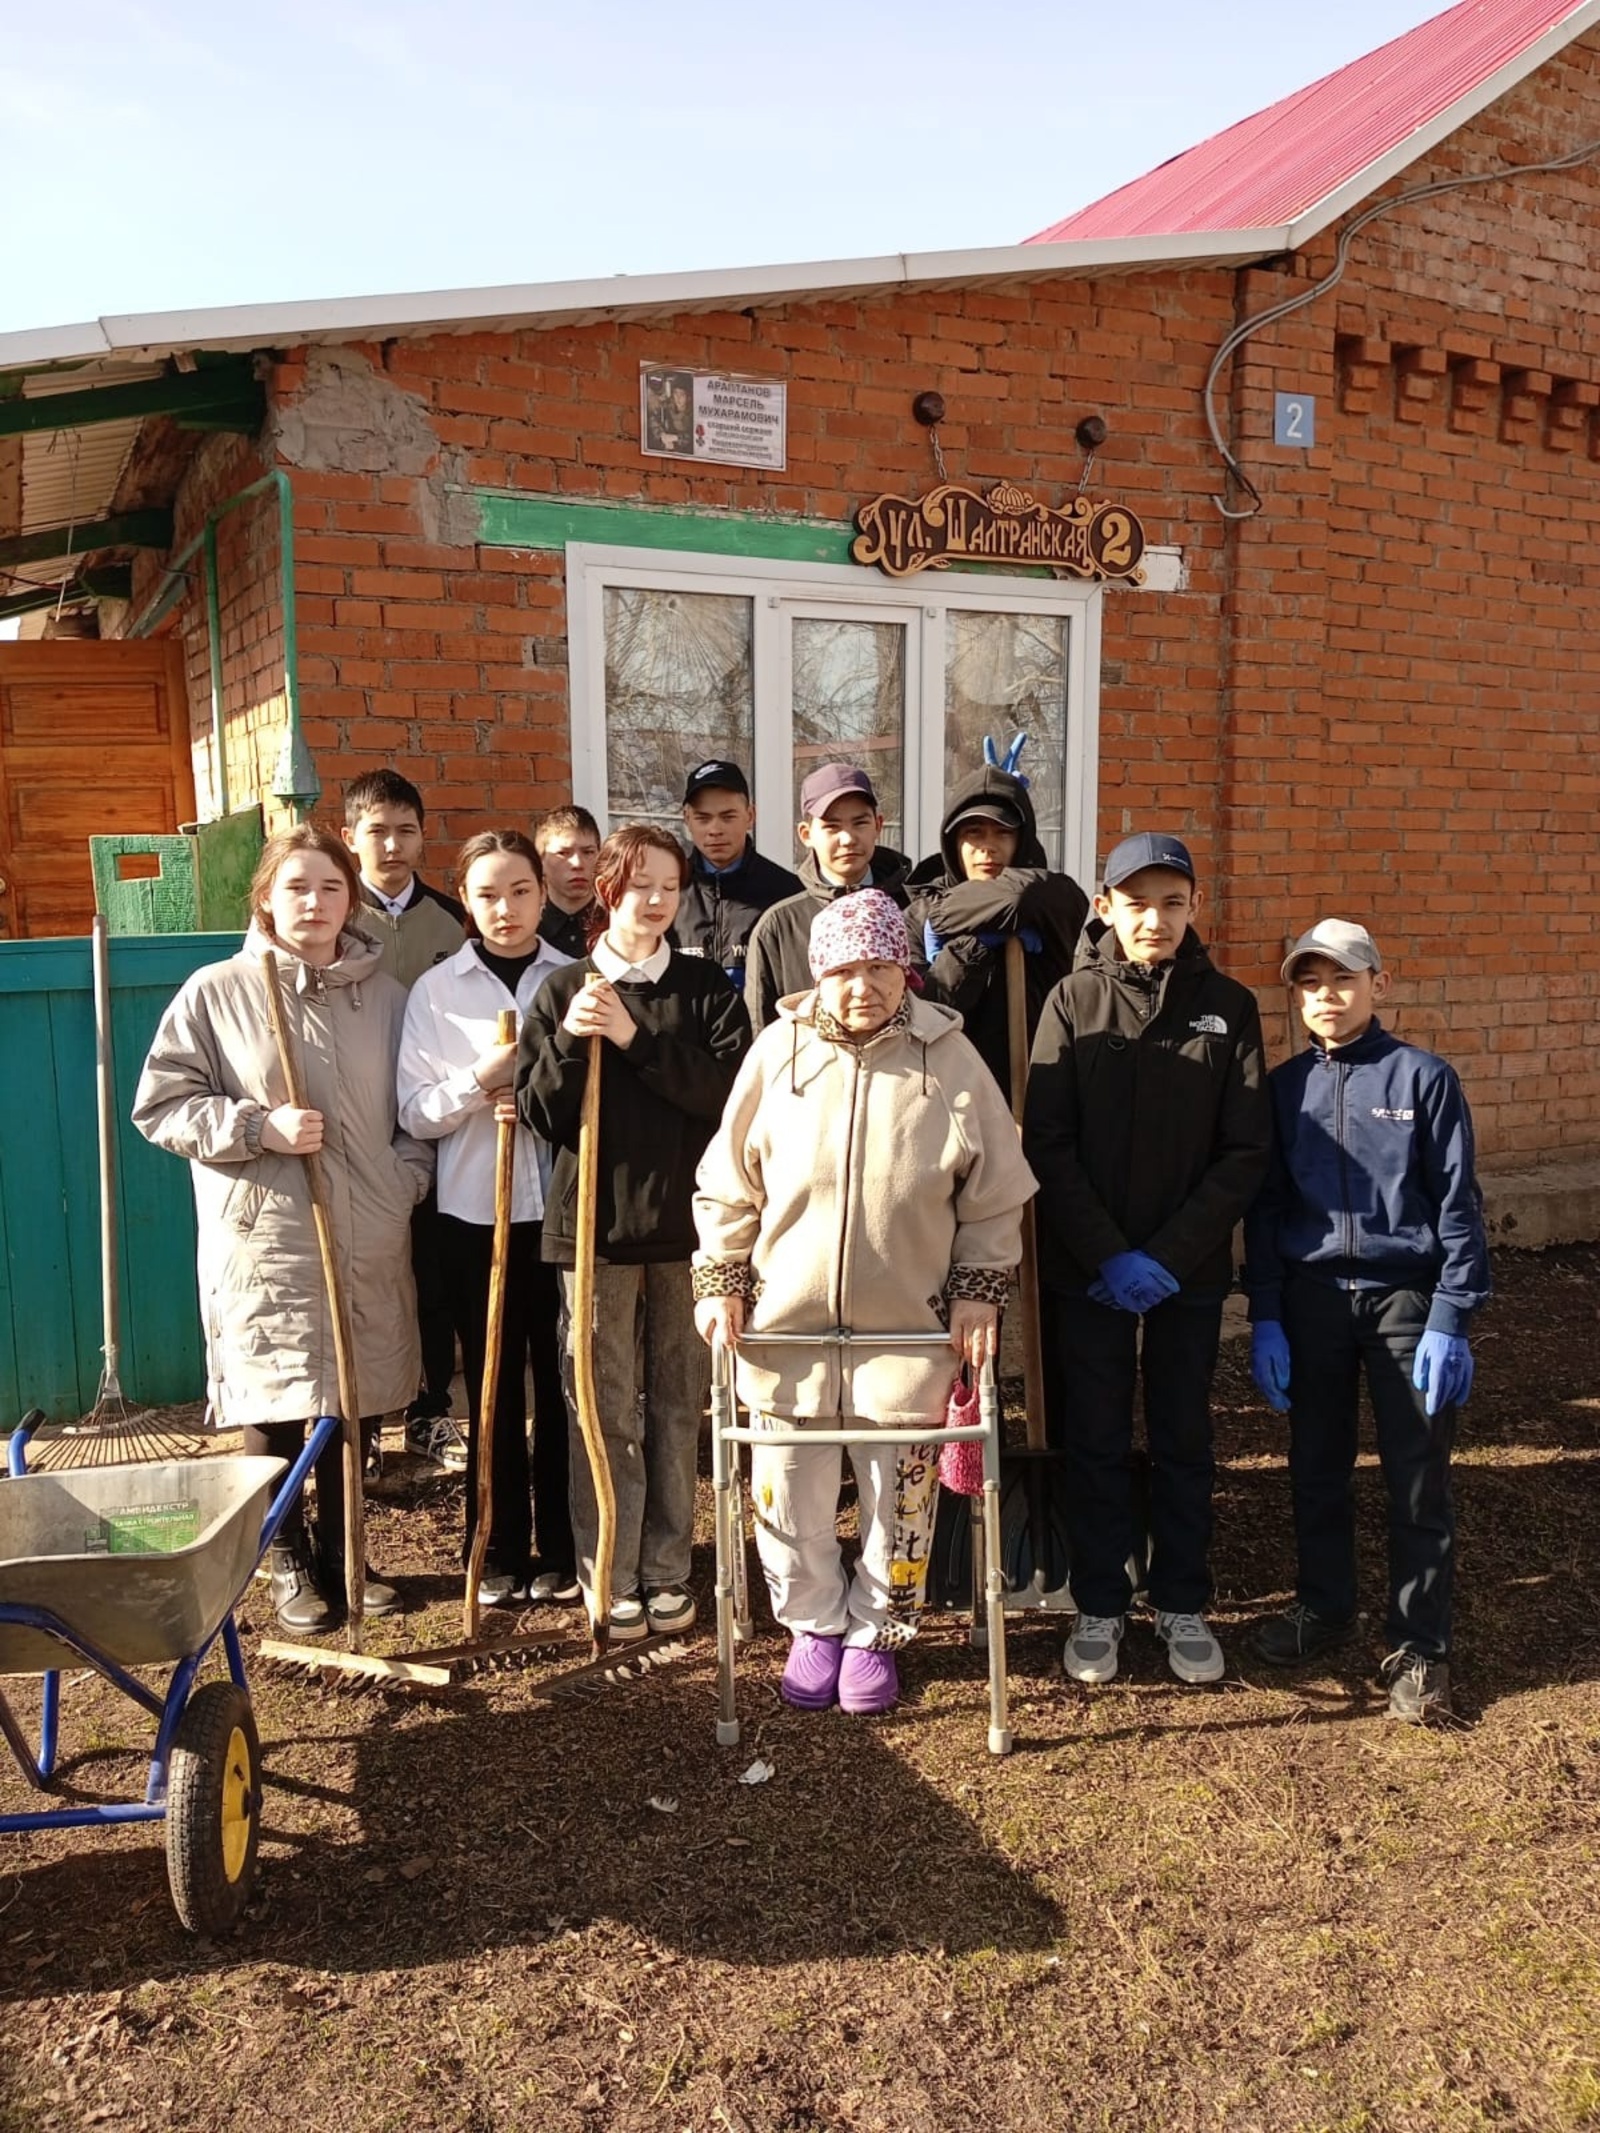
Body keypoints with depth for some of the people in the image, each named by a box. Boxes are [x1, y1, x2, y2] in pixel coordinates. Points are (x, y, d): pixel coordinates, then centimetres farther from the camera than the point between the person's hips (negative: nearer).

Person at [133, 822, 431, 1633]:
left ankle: (343, 1554, 32)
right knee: (273, 1411, 6)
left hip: (368, 1241, 3)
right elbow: (161, 1105, -3)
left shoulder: (383, 992, 6)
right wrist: (261, 1125, -15)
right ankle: (289, 1562, 27)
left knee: (357, 1404, 12)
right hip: (264, 1242, -3)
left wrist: (406, 1181, -1)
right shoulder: (216, 992, -4)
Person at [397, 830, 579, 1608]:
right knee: (491, 1384, 8)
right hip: (475, 1214, 0)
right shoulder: (436, 989, 2)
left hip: (564, 1209, 0)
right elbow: (414, 1113, -1)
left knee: (562, 1382, 7)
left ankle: (561, 1548, 22)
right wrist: (479, 1081, -17)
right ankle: (499, 1551, 22)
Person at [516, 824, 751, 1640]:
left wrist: (637, 1038, -17)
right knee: (607, 1410, 4)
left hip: (685, 1222, 1)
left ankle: (667, 1571, 22)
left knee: (677, 1406, 9)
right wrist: (568, 1042, -17)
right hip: (594, 1225, -1)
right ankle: (610, 1579, 17)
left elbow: (728, 1091, -10)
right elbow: (538, 1114, -1)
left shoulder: (706, 987, 4)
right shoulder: (562, 991, 3)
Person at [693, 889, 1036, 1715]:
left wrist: (979, 1291, -3)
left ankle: (875, 1631, 34)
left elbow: (994, 1198, 2)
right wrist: (720, 1284, -1)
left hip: (910, 1327, 0)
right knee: (789, 1490, 11)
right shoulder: (779, 1049, -5)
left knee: (900, 1492, 10)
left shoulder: (947, 1056, -7)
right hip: (784, 1322, 1)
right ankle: (815, 1623, 35)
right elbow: (726, 1188, 3)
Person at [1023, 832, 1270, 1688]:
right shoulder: (1074, 1000, -3)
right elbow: (1046, 1143, -8)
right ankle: (1100, 1605, 24)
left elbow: (1246, 1151, -5)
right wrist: (1107, 1255, -15)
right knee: (1097, 1441, 9)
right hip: (1086, 1271, -1)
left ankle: (1182, 1604, 29)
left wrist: (1171, 1255, -13)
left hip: (1190, 1270, 1)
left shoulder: (1228, 1006, -1)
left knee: (1184, 1439, 13)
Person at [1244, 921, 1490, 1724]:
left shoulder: (1423, 1077, -3)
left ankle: (1419, 1644, 17)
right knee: (1317, 1468, 13)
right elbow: (1265, 1206, 8)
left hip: (1407, 1299, -3)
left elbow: (1458, 1204, -3)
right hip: (1312, 1300, 3)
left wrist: (1450, 1321, -9)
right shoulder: (1284, 1087, 6)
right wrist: (1264, 1318, 3)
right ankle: (1323, 1605, 32)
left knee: (1418, 1478, 3)